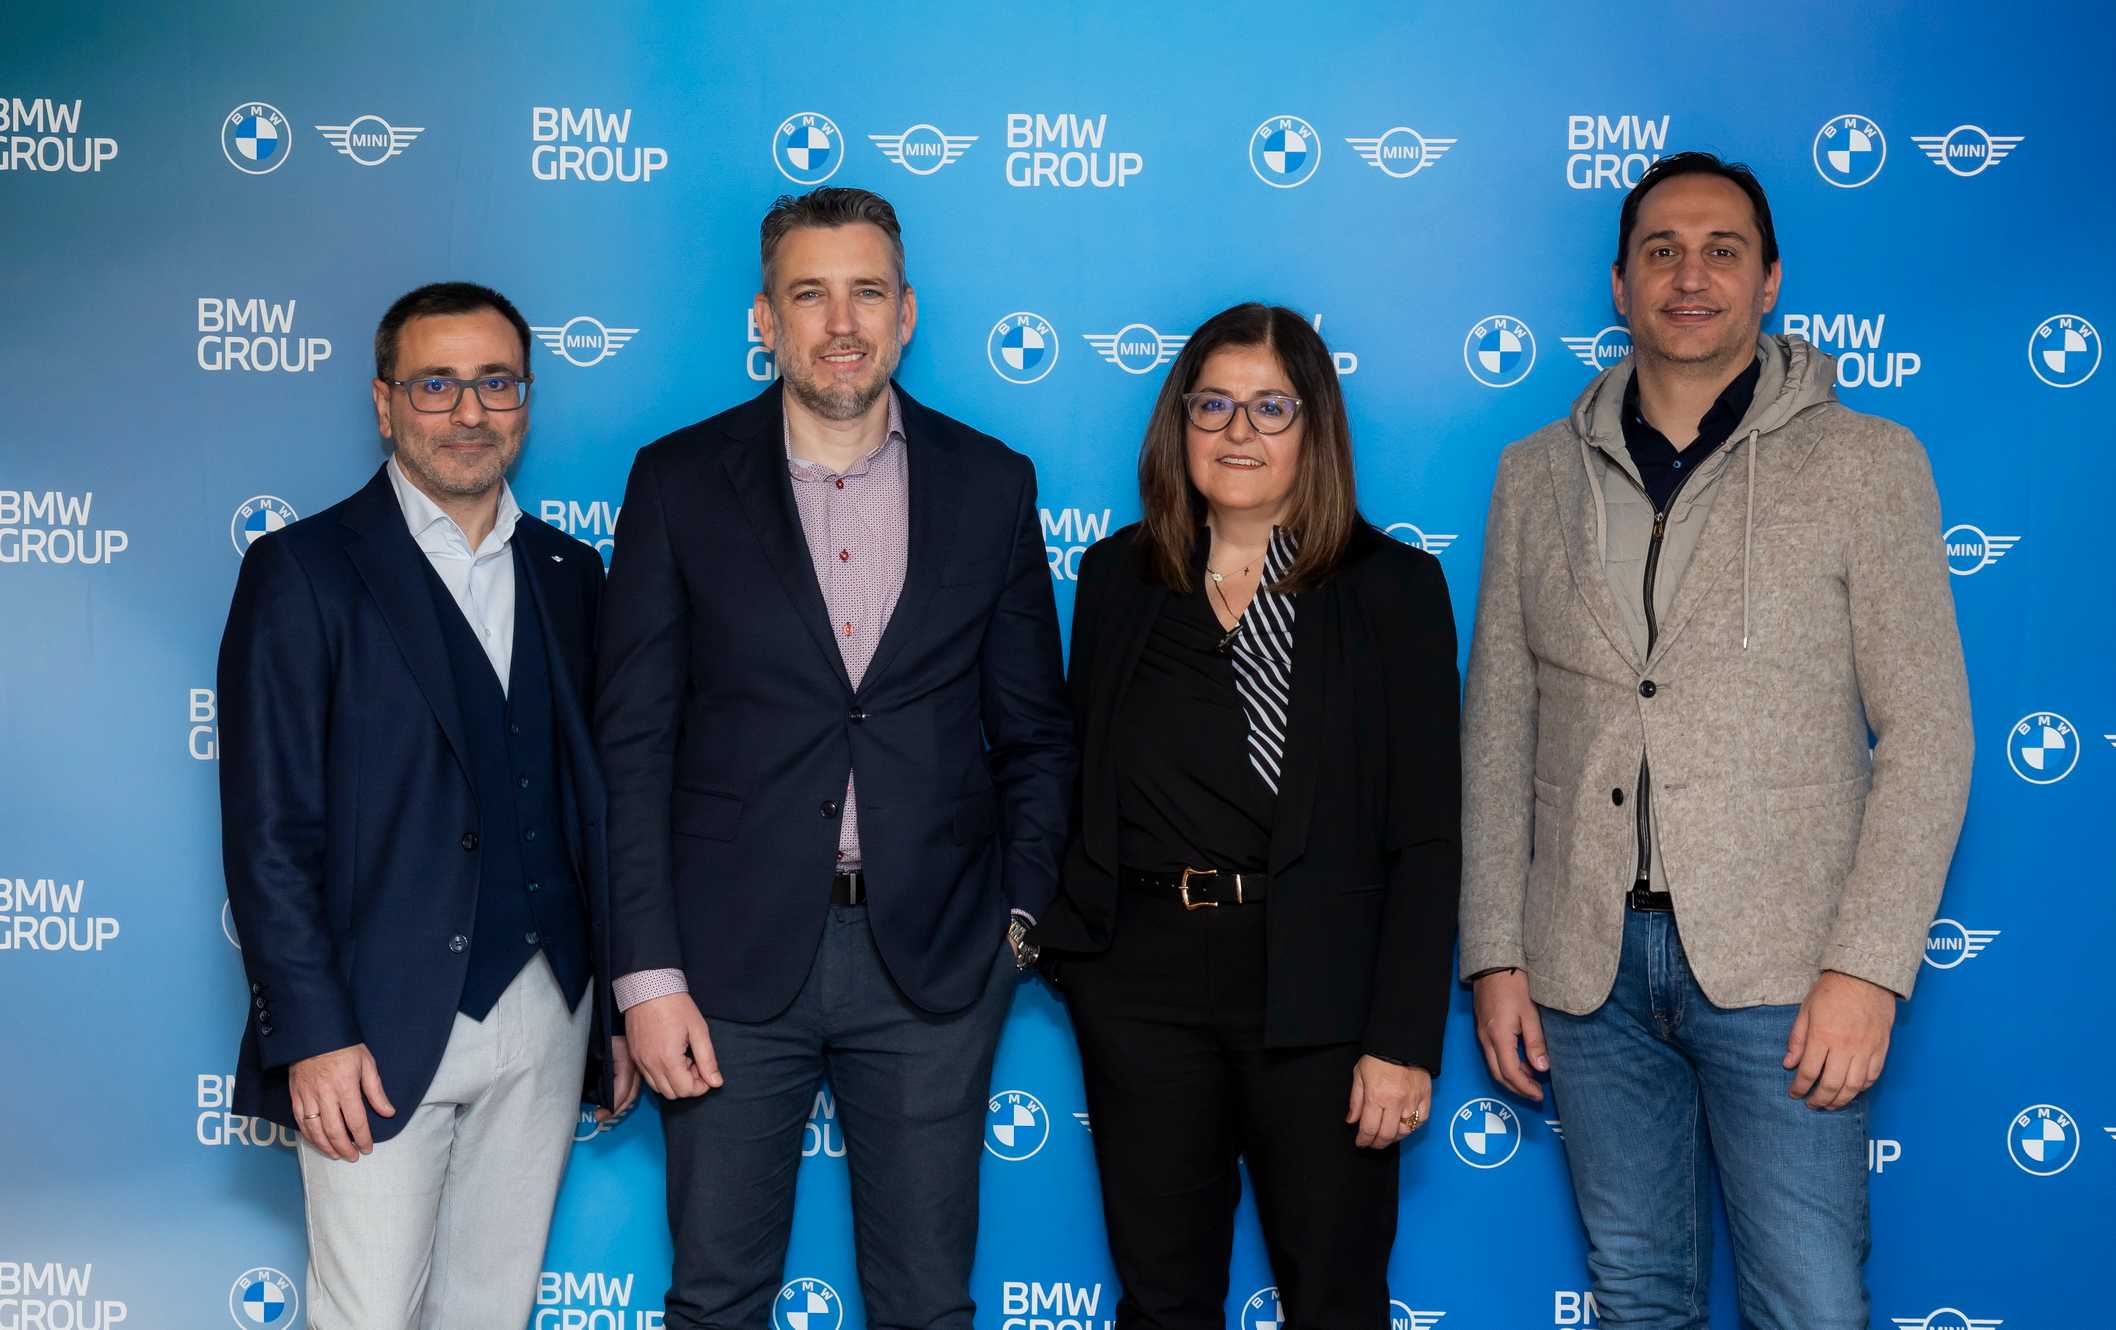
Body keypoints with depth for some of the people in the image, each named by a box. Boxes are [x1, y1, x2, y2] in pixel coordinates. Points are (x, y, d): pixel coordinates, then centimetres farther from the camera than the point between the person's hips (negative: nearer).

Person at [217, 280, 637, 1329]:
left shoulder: (569, 576, 11)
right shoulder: (303, 572, -4)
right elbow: (267, 827, -8)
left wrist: (624, 1003, 11)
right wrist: (312, 1034, -13)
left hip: (546, 1012, 5)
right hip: (378, 1027, -4)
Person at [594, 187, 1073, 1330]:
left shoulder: (991, 485, 5)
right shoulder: (679, 482, 1)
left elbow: (1033, 731, 11)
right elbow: (632, 745, -1)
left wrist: (1020, 914, 1)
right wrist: (647, 972, -7)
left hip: (935, 964, 1)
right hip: (733, 958, -1)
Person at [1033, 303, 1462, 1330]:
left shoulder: (1393, 588, -1)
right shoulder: (1119, 574, 9)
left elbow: (1424, 837, -5)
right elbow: (1082, 779, 13)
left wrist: (1405, 1040, -10)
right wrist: (1060, 935, 0)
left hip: (1318, 988, -2)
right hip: (1142, 984, 3)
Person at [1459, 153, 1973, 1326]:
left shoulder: (1864, 463, 1)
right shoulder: (1537, 476, 9)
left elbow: (1925, 731, -3)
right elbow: (1497, 728, 10)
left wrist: (1868, 968, -12)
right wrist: (1495, 954, 4)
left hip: (1777, 964, -3)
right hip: (1587, 963, 3)